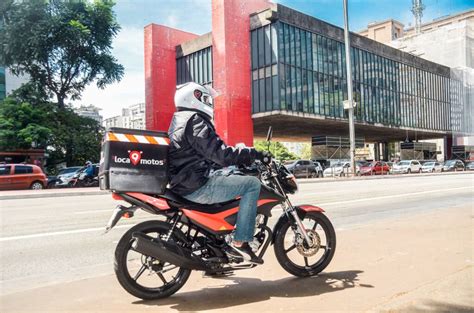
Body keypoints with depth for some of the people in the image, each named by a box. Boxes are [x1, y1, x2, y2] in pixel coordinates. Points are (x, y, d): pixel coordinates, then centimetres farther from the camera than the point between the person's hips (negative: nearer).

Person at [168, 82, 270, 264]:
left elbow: (211, 152, 26)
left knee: (236, 172, 26)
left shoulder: (178, 121, 21)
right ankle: (240, 241, -9)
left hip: (183, 181, 10)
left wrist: (245, 157, 25)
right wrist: (254, 154, -14)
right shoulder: (195, 121, -11)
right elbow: (219, 153, -21)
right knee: (252, 184, -10)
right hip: (198, 186, -10)